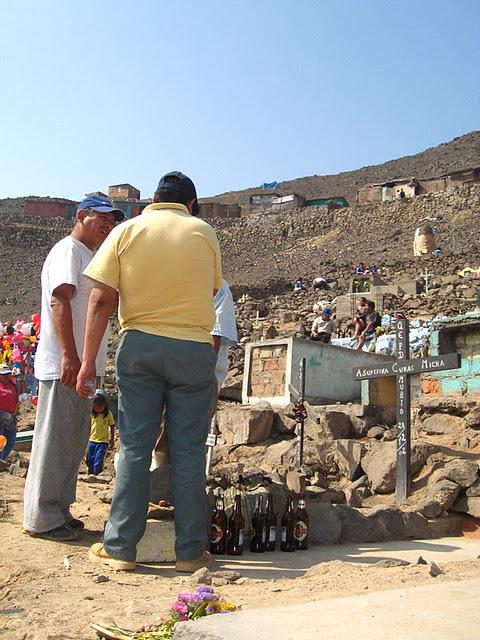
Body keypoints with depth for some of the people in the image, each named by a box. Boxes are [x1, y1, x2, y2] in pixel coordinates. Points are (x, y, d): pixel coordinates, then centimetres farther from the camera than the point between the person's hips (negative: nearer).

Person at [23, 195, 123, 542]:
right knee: (55, 441, -4)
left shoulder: (88, 256, 22)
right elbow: (59, 300, -20)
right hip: (63, 365, -10)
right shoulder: (68, 250, -8)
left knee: (74, 441, 14)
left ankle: (58, 511, 24)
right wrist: (69, 355, -29)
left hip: (80, 365, 10)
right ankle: (42, 518, 6)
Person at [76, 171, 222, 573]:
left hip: (139, 344, 1)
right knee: (188, 452, 4)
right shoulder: (203, 231, 5)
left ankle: (120, 548, 12)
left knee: (134, 447, 6)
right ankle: (190, 551, 12)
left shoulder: (126, 231, 4)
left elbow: (101, 299, -3)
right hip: (193, 348, 0)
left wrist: (88, 359, -2)